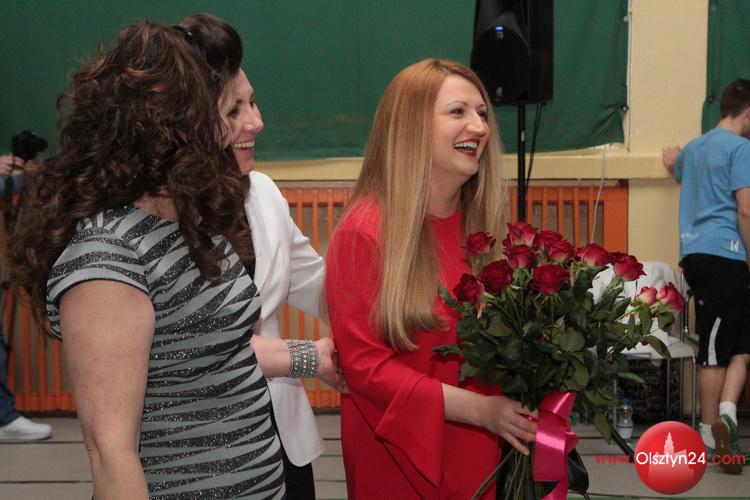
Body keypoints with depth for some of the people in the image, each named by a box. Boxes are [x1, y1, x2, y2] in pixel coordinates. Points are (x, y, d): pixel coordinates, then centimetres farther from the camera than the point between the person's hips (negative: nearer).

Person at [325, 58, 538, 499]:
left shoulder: (486, 223, 2)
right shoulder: (365, 233, -15)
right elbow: (364, 364, -16)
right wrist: (479, 409, -21)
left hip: (487, 449, 5)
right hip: (400, 456, -5)